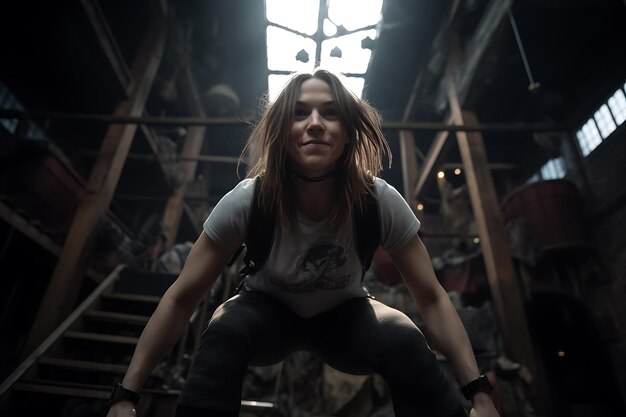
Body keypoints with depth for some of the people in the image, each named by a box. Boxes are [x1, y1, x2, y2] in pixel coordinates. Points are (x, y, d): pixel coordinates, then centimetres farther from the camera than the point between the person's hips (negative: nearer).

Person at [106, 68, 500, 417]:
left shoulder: (380, 201, -27)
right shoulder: (247, 201, -28)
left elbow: (432, 298, -20)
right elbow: (181, 299, -22)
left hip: (345, 314, 1)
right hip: (269, 310, 0)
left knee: (406, 345, -29)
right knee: (225, 332, -33)